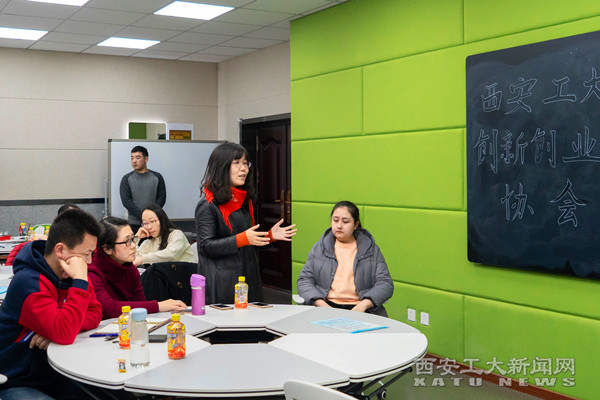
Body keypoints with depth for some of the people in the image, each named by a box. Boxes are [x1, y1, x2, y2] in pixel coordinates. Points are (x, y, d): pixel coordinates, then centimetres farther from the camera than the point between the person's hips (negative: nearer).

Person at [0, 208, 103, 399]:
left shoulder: (69, 275, 0)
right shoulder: (28, 283, -25)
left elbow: (95, 313, -1)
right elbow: (64, 334, -35)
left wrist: (60, 327, -19)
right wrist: (80, 281, -31)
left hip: (53, 376, 7)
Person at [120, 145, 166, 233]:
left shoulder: (157, 177, 9)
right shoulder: (127, 179, 6)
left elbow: (162, 198, 4)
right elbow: (126, 201, -2)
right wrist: (143, 216, -13)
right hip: (134, 224, 0)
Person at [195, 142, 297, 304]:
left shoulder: (245, 201, 13)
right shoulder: (207, 205, -10)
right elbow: (206, 246, -16)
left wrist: (270, 235, 4)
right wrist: (242, 239, -23)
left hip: (249, 277, 7)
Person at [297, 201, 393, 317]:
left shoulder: (371, 249, 13)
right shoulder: (319, 248, 16)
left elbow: (385, 283, 6)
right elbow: (304, 280, 11)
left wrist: (363, 305, -12)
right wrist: (321, 304, -9)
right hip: (328, 305, 1)